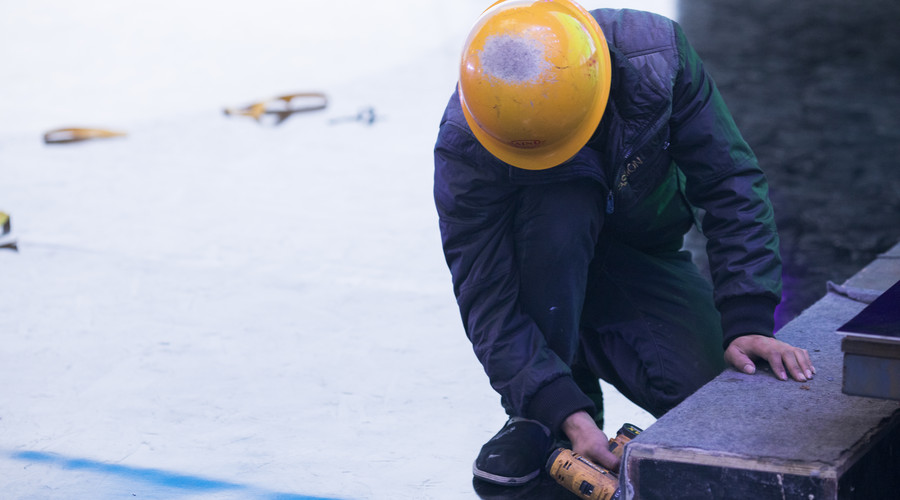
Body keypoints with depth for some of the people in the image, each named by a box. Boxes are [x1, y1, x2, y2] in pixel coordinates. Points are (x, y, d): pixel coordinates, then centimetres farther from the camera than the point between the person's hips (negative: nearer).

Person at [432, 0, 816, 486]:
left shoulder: (655, 52, -28)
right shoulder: (463, 148, -32)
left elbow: (730, 186, -22)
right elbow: (487, 301, -32)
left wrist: (747, 323, -29)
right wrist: (567, 413, -42)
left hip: (642, 256, 2)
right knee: (559, 209, -38)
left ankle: (587, 349, 10)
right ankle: (536, 418, -19)